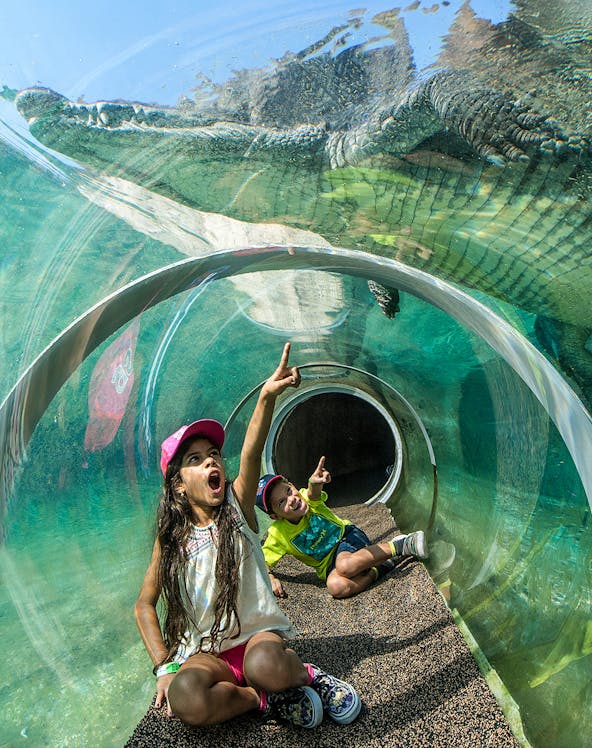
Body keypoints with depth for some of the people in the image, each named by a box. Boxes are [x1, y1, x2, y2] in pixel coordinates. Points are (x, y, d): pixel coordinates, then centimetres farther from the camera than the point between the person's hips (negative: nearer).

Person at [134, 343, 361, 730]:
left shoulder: (237, 506, -5)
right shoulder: (172, 536, 0)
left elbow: (251, 456, -24)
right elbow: (144, 605, 7)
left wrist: (268, 396, -42)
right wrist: (165, 667, -7)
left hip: (259, 633, -2)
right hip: (205, 651, 2)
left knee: (266, 664, -36)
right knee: (186, 699, -31)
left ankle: (305, 674, -4)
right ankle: (268, 698, -8)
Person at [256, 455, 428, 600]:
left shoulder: (307, 498, -16)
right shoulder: (278, 535, -10)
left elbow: (313, 494, -40)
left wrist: (314, 484, -64)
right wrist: (271, 579, -22)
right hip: (329, 565, 2)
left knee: (344, 565, -37)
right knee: (336, 586, -33)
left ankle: (397, 545, -23)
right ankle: (381, 566, -17)